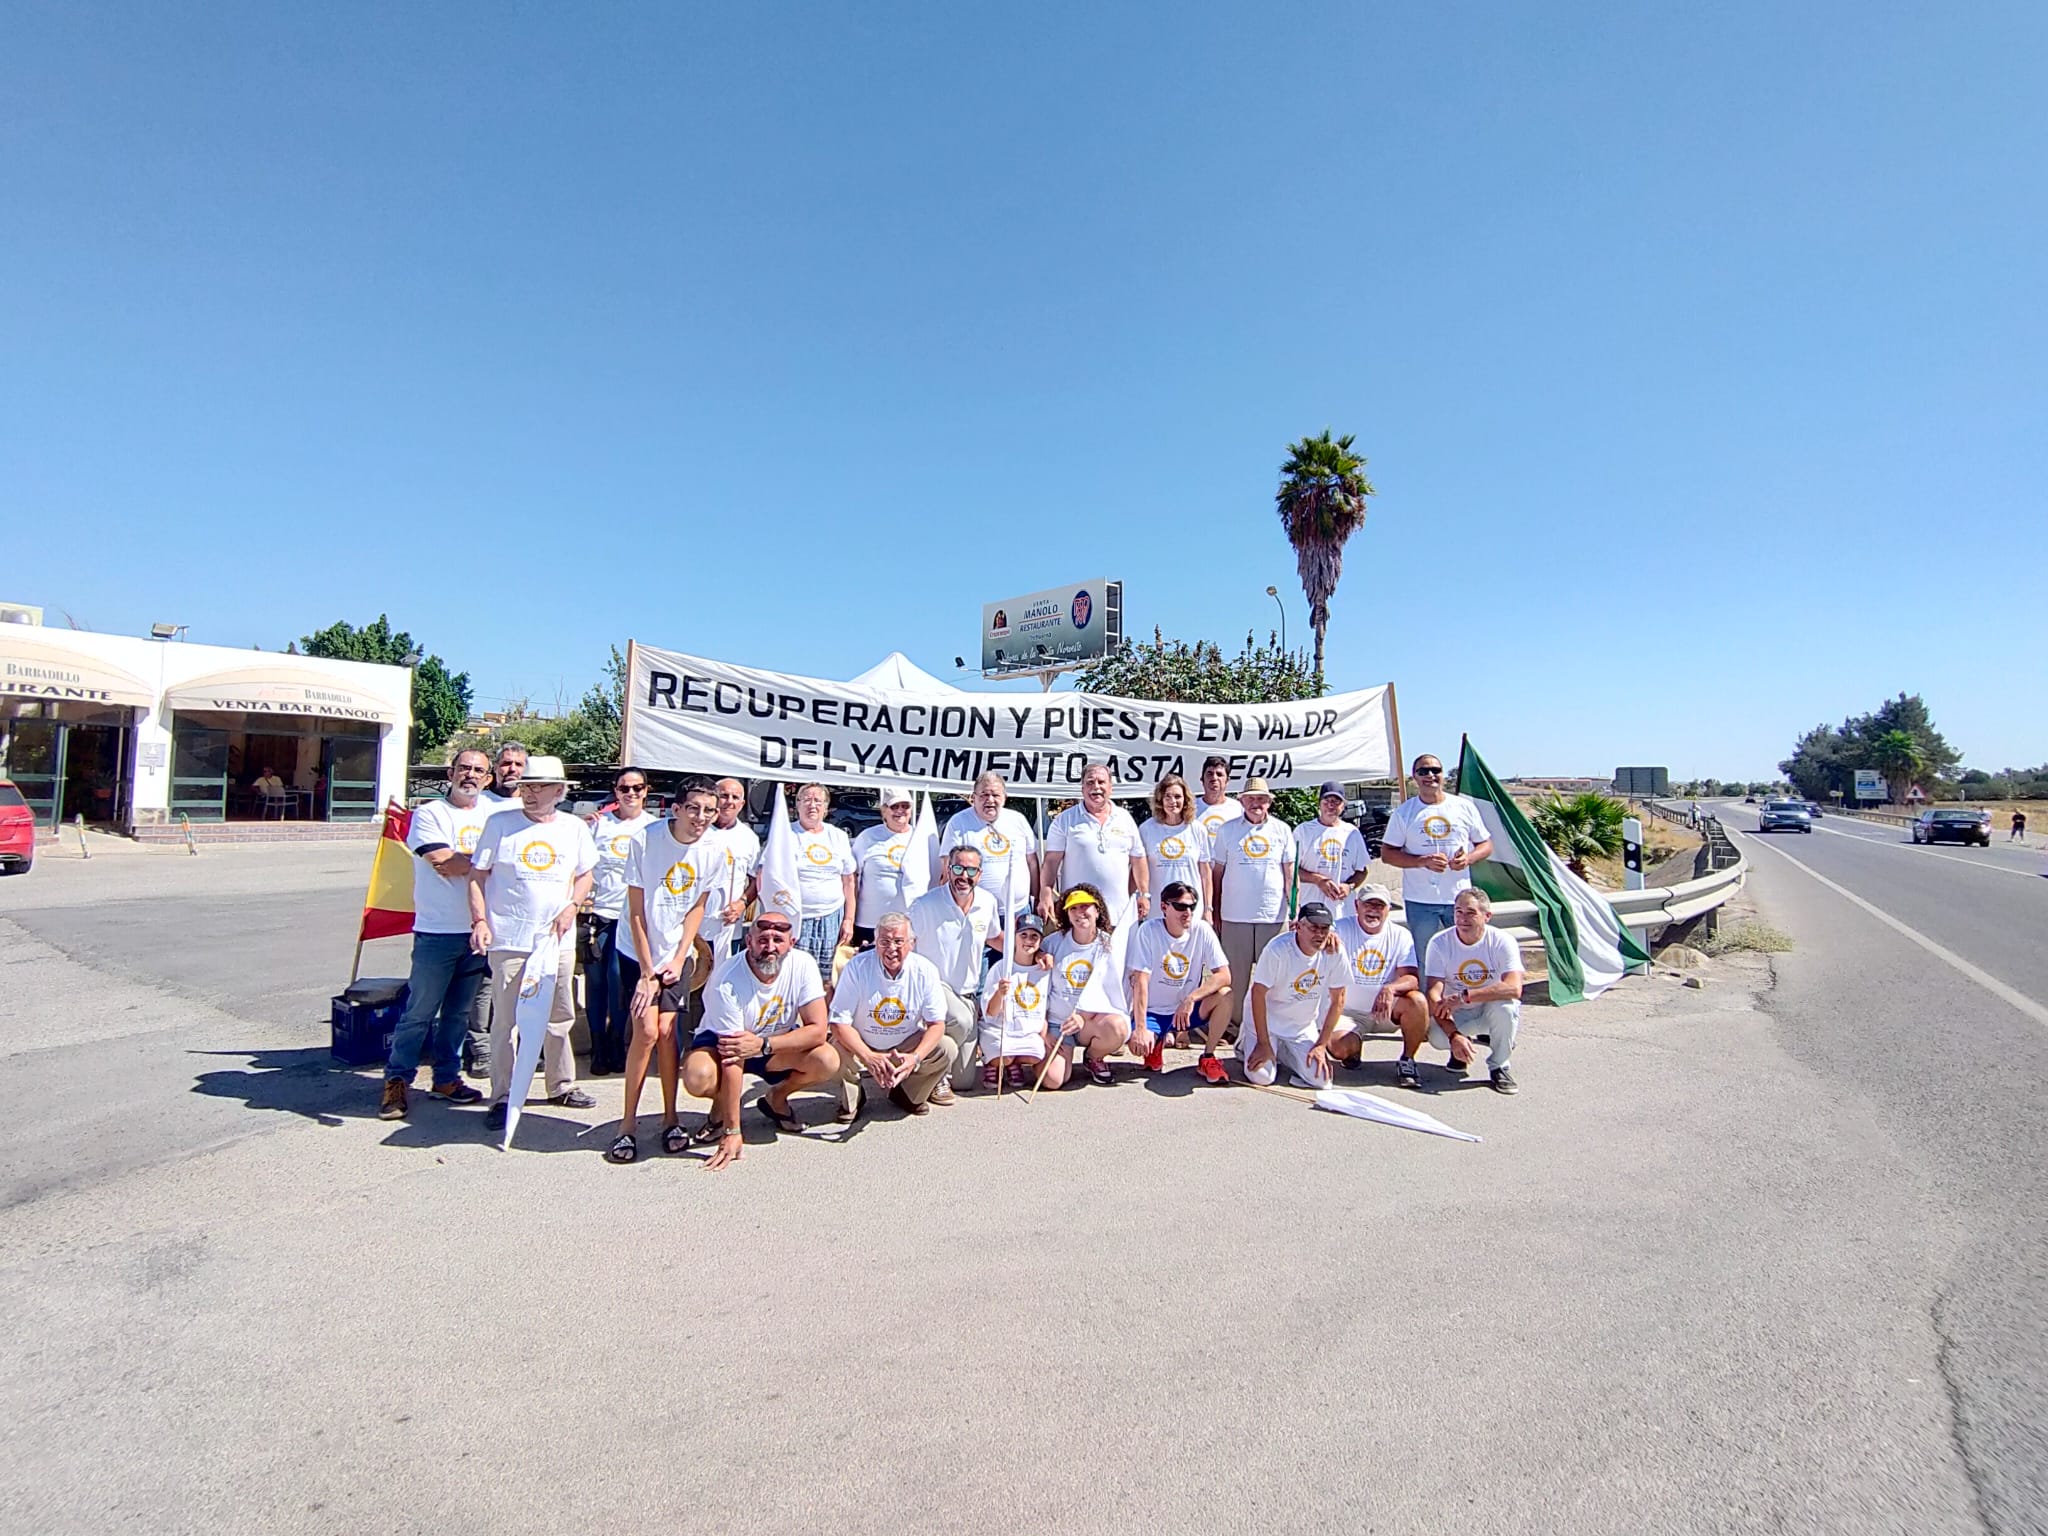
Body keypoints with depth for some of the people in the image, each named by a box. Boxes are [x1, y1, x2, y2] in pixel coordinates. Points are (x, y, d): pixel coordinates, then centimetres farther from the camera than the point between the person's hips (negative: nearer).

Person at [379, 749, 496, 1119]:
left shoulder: (492, 817, 12)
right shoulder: (429, 814, -3)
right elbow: (444, 863, -15)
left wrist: (461, 863, -7)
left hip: (478, 931, 5)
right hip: (437, 932, -5)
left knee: (458, 1012, 13)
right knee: (419, 1012, -1)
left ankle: (447, 1077, 24)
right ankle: (397, 1081, 11)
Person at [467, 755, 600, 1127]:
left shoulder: (574, 828, 7)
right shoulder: (500, 824, 0)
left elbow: (585, 875, 15)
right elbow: (477, 876, 1)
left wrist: (571, 906, -3)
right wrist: (479, 920, -11)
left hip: (558, 941, 3)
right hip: (509, 941, -3)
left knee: (559, 1019, 12)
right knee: (505, 1021, 2)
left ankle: (562, 1086, 27)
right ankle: (502, 1097, 13)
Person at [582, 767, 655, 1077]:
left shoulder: (653, 827, 6)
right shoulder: (600, 822, 8)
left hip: (632, 915, -1)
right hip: (599, 912, 1)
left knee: (621, 981, -4)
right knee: (596, 981, 3)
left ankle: (617, 1048, 12)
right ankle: (599, 1050, 14)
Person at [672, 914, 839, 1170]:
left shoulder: (803, 965, -23)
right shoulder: (727, 981, -31)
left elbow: (818, 1030, -24)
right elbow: (732, 1061, -29)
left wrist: (762, 1044, -37)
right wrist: (732, 1132, -27)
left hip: (779, 1044, 3)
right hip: (721, 1039, -2)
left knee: (827, 1062, -25)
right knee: (698, 1077, -35)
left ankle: (776, 1098, 7)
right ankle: (721, 1105, 3)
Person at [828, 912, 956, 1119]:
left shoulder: (925, 970, -14)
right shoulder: (857, 967, -20)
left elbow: (936, 1023, -12)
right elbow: (839, 1022, -21)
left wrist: (915, 1057, -30)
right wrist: (869, 1058, -34)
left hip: (907, 1046, 2)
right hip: (862, 1047, -2)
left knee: (948, 1049, -21)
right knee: (837, 1050, -33)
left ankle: (908, 1095, 9)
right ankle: (851, 1099, 3)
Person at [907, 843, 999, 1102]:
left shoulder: (987, 903, -1)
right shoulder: (925, 905, -16)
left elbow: (995, 938, 16)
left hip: (968, 993, 5)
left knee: (965, 1079, 4)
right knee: (961, 1021, -39)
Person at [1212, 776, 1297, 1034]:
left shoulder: (1282, 830, 8)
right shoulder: (1228, 830, 5)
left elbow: (1290, 874, 10)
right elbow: (1218, 873, 8)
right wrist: (1215, 914, 6)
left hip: (1273, 916, 1)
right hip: (1235, 916, -1)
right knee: (1236, 976, 3)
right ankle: (1237, 1029, 14)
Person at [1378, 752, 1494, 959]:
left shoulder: (1464, 807, 7)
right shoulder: (1404, 812, 2)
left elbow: (1486, 844, 12)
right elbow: (1387, 853, -2)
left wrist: (1469, 858, -11)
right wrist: (1424, 861, -16)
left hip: (1459, 898, 1)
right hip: (1419, 901, -1)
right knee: (1423, 957, 5)